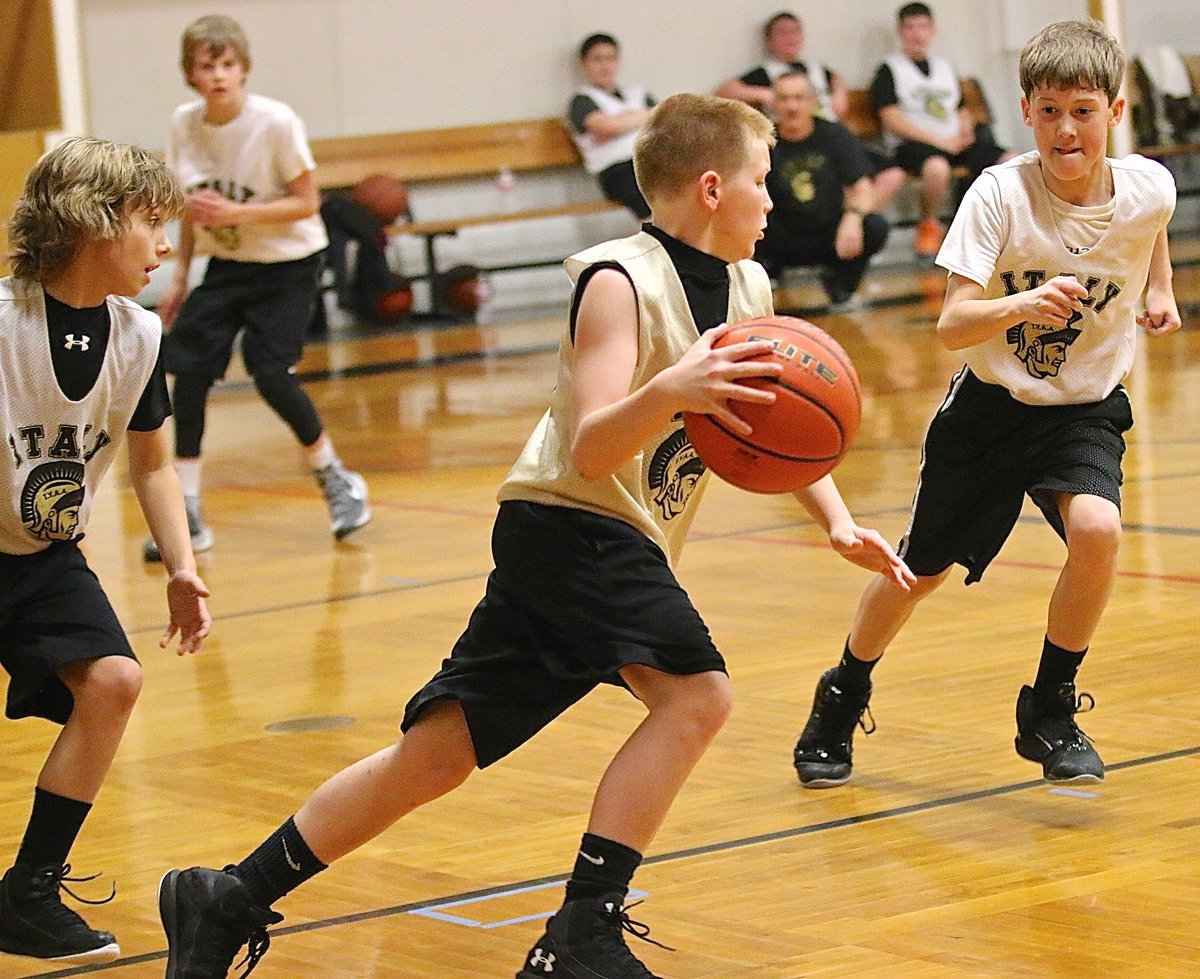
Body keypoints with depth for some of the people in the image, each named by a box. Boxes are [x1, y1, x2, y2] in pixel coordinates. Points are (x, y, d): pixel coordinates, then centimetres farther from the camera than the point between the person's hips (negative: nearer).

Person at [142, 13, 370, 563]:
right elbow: (194, 207, 9)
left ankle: (336, 480, 8)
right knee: (188, 371, -7)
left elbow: (306, 204, -16)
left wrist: (236, 213, -28)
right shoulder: (184, 125, -5)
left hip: (287, 263, -5)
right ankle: (188, 516, 2)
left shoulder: (276, 123, -20)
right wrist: (179, 276, 8)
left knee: (270, 373, -17)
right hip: (225, 266, 5)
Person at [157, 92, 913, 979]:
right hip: (570, 526, -8)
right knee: (694, 692, -26)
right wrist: (669, 391, -44)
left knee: (437, 753, 7)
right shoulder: (621, 282, -16)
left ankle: (230, 903, 12)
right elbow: (589, 451, -25)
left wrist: (837, 519, 4)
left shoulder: (749, 290, 9)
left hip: (618, 551, 8)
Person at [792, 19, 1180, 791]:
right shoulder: (1001, 193, -24)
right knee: (922, 569, 11)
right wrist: (1019, 305, -48)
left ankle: (1051, 713, -5)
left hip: (1086, 409, 1)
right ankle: (843, 701, 40)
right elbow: (952, 324, -32)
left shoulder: (1148, 189, -14)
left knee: (1097, 528, -27)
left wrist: (1159, 289, 7)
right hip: (990, 405, -1)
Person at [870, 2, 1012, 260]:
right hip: (912, 144, -5)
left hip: (956, 142, 5)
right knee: (937, 167, -41)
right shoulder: (890, 69, 5)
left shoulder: (945, 68, 24)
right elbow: (892, 120, -6)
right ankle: (928, 227, -16)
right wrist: (939, 140, -13)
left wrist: (966, 133, 2)